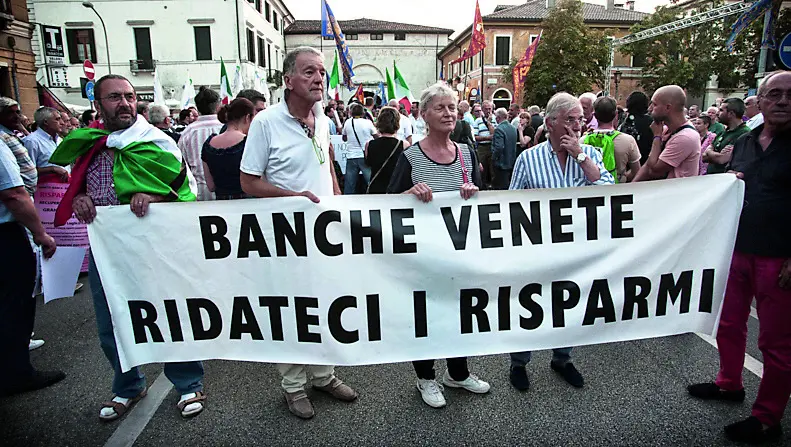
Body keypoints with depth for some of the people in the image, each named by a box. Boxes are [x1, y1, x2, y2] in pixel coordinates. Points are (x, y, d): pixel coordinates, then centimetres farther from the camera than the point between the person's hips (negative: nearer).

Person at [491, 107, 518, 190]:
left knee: (501, 187, -3)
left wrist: (493, 160, -15)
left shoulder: (499, 129, -18)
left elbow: (499, 147, -26)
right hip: (512, 162, 9)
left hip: (502, 164, -9)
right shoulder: (513, 128, 9)